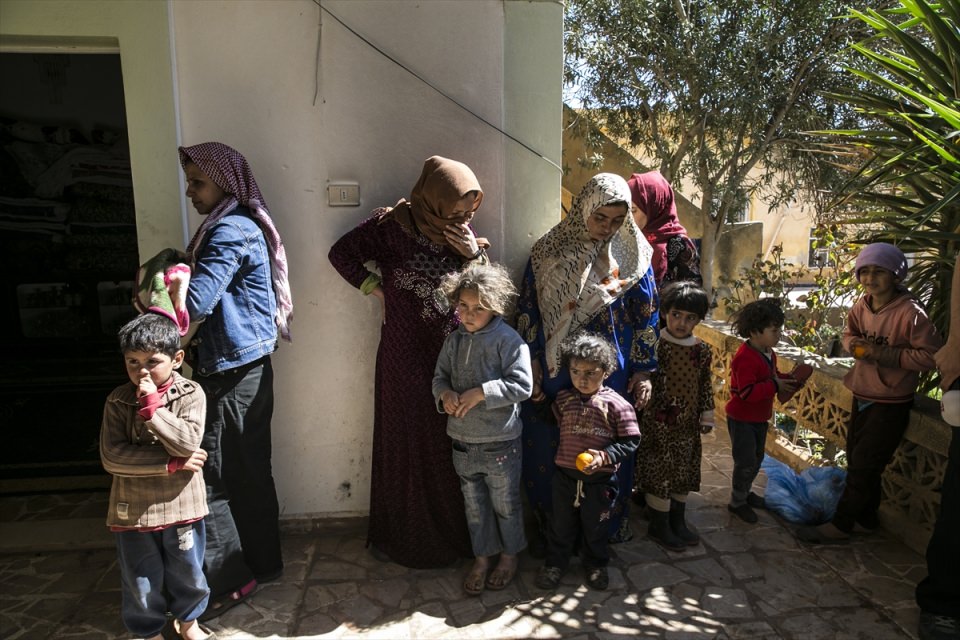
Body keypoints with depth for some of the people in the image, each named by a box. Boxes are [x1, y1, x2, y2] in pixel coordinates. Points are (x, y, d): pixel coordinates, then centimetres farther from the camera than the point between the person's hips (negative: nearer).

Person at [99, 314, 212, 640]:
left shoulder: (190, 394, -11)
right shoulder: (118, 401, -8)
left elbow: (188, 443, -23)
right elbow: (112, 457, -16)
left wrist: (152, 404, -26)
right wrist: (172, 463, -20)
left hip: (181, 504, 0)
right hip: (133, 509, 0)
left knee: (187, 573, 19)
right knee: (141, 581, 17)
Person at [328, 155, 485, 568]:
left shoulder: (463, 233, 3)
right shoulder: (391, 225, -9)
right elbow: (342, 253, 3)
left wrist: (474, 253, -12)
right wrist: (376, 287, -3)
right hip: (406, 359, -3)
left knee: (453, 446, 10)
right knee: (406, 444, 8)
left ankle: (455, 533, 29)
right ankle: (402, 536, 27)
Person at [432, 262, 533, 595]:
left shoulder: (508, 339, -15)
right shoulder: (454, 340, 2)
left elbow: (522, 385, -20)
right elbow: (440, 376, 11)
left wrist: (481, 393, -25)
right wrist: (445, 393, -11)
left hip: (500, 442, -5)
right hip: (463, 440, 5)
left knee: (505, 504, 15)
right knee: (474, 504, 19)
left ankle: (509, 554, 38)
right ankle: (482, 556, 38)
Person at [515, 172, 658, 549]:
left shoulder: (633, 256, 1)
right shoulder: (550, 252, -3)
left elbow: (646, 316, 6)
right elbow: (528, 313, -1)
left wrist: (644, 371, 1)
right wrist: (531, 372, -4)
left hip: (612, 377, 1)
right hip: (554, 376, -1)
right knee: (548, 452, 8)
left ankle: (606, 528, 35)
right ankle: (549, 528, 29)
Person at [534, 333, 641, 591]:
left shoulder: (616, 404, -14)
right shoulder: (563, 400, -4)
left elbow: (630, 441, -10)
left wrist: (605, 456, -22)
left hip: (599, 479, -2)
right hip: (565, 475, 2)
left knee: (595, 526, 19)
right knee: (561, 524, 17)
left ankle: (596, 565, 42)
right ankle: (555, 562, 38)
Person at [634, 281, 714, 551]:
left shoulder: (702, 350, 2)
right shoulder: (655, 344, -12)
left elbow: (706, 385, 10)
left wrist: (707, 416, 11)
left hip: (688, 424, 5)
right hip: (658, 422, -5)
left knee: (685, 473, 17)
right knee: (659, 473, 4)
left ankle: (678, 522, 35)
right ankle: (659, 526, 21)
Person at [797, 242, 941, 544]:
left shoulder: (910, 311, -21)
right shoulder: (862, 305, -1)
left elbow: (930, 355, -19)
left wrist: (883, 354, -25)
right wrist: (853, 344, -8)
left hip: (891, 403, -7)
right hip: (862, 395, 7)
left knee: (863, 466, 2)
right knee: (857, 460, 18)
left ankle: (840, 525, 16)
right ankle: (866, 519, 36)